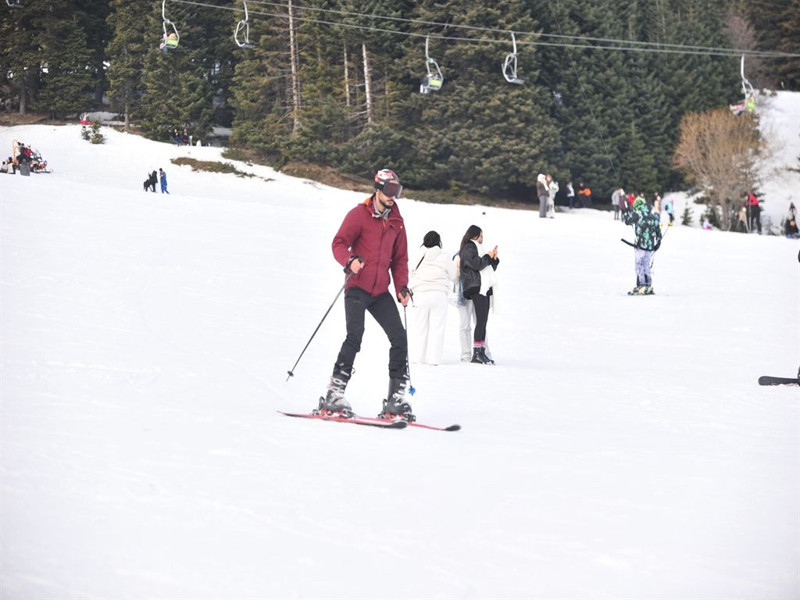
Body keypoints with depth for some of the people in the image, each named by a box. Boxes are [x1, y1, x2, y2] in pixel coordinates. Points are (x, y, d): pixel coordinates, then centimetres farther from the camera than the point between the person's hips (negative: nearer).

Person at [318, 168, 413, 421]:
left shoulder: (396, 222, 13)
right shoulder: (359, 214, -3)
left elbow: (400, 259, 17)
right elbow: (339, 243, -7)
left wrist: (402, 287, 4)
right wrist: (350, 261, -28)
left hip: (380, 291, 6)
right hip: (357, 287, -6)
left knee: (399, 337, -3)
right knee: (355, 336, -20)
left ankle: (396, 399, 3)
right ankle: (332, 396, -17)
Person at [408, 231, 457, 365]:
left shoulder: (417, 258, -1)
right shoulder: (444, 260, -4)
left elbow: (412, 275, 4)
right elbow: (452, 276, 7)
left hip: (420, 295, 1)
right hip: (439, 295, -1)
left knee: (419, 327, 8)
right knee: (437, 327, 3)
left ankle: (417, 356, 6)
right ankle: (433, 358, -2)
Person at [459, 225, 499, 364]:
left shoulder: (477, 248, 28)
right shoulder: (468, 248, -1)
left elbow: (490, 268, 28)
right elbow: (477, 264, -17)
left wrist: (494, 258, 10)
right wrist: (488, 256, -2)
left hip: (484, 288, 10)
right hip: (476, 288, -10)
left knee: (482, 321, 5)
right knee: (481, 321, -15)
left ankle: (481, 352, 3)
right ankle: (477, 353, -19)